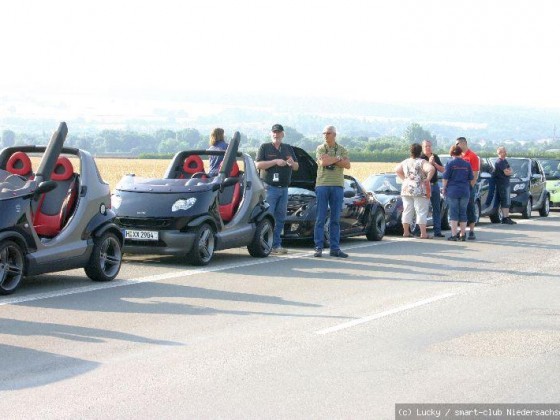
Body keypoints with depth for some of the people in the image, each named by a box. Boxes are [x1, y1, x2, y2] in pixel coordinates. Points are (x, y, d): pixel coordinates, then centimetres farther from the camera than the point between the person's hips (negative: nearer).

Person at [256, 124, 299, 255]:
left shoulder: (288, 148, 18)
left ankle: (276, 245, 8)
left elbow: (296, 167, 20)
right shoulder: (264, 147, 4)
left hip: (284, 188, 5)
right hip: (269, 187, -5)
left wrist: (292, 163, -4)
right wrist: (275, 161, -16)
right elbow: (258, 165, -8)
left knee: (280, 218, 5)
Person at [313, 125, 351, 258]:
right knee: (320, 218, -4)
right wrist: (337, 159, -3)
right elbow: (323, 162, -12)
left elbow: (347, 165, -4)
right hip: (322, 184, -2)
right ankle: (318, 247, -2)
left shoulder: (342, 150, 12)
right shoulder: (320, 149, 6)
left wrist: (330, 160, -9)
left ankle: (335, 248, 6)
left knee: (335, 218, 3)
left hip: (337, 185, 2)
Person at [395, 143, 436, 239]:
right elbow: (431, 169, -25)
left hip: (406, 190, 6)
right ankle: (423, 233, -6)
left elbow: (397, 170, 21)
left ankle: (406, 231, 14)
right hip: (420, 191, -5)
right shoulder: (422, 162, -10)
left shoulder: (405, 162, 9)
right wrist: (428, 179, -13)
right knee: (421, 212, -4)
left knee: (407, 211, 11)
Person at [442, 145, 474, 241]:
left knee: (453, 213, 0)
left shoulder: (450, 163, -6)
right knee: (463, 213, 9)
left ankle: (454, 235, -4)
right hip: (465, 192, 3)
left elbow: (445, 178, -8)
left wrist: (444, 189, 4)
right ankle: (462, 234, 11)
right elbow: (471, 179, 10)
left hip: (452, 191, -3)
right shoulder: (467, 164, 5)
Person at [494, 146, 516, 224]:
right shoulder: (499, 162, -14)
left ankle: (507, 217, 16)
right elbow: (506, 173, -20)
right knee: (505, 201, -11)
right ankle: (505, 218, -11)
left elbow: (511, 171, 15)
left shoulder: (505, 161, 17)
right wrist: (510, 172, 1)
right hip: (502, 183, -10)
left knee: (507, 201, 12)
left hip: (506, 182, 10)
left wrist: (509, 172, -7)